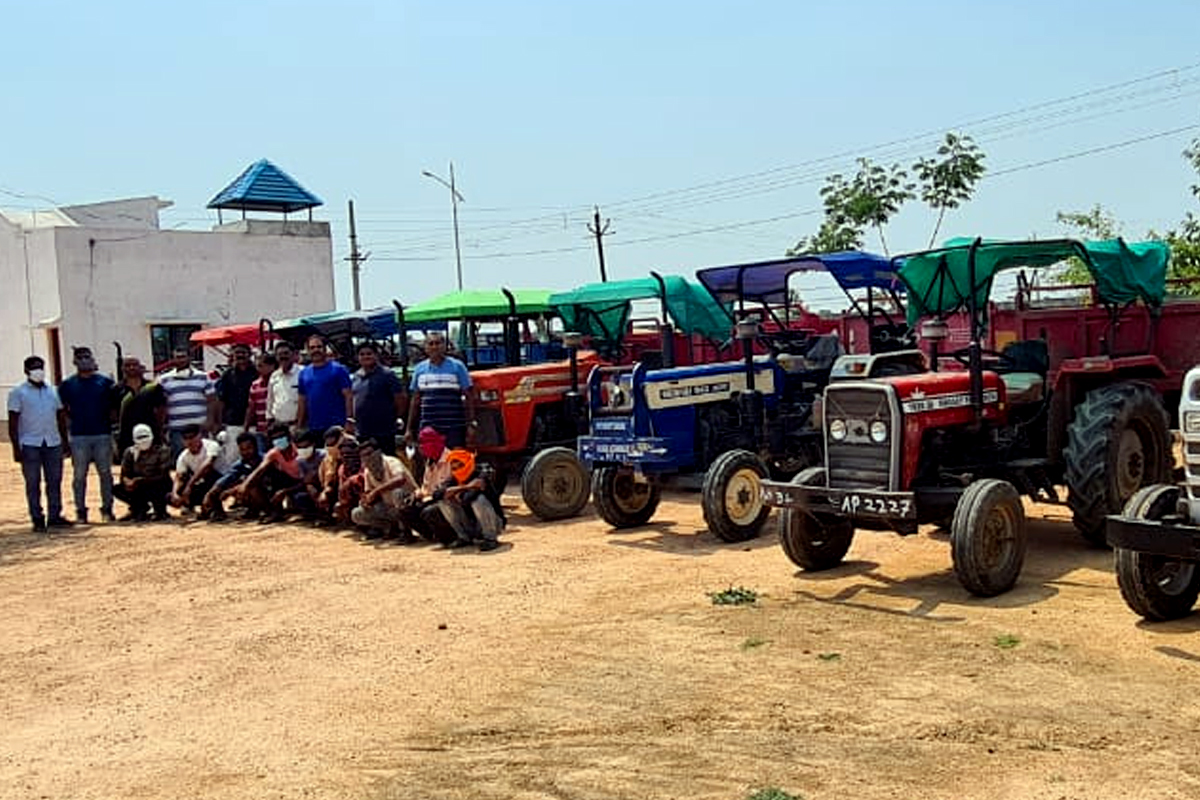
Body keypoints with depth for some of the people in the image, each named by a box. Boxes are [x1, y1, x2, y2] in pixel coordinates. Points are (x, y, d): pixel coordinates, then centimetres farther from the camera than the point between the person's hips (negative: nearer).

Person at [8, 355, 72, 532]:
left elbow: (61, 417, 18)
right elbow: (13, 422, -2)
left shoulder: (53, 391, 14)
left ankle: (55, 517, 11)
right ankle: (37, 520, 5)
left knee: (55, 481, 5)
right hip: (30, 444, -4)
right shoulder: (18, 392, 1)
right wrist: (16, 448, -9)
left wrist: (65, 441, 12)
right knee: (33, 483, 0)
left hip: (53, 443, 4)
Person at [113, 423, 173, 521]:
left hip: (160, 485, -5)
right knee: (116, 489, -16)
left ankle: (161, 511, -7)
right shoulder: (131, 452, 1)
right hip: (140, 487, 5)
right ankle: (141, 507, 4)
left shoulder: (162, 450, -13)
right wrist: (127, 481, -26)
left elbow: (163, 476, -20)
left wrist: (141, 480, -30)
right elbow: (124, 475, -1)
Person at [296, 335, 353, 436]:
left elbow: (348, 396, -7)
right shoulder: (304, 373, 12)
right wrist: (299, 426, 12)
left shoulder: (338, 369, -2)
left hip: (336, 426, -5)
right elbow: (302, 401, 16)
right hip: (313, 428, 5)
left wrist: (349, 420, -16)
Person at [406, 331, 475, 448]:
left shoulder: (457, 366, 1)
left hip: (454, 427, -3)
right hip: (428, 428, 3)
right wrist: (409, 428, 11)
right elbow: (415, 400, 14)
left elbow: (469, 397, 0)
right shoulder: (420, 369, 10)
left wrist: (471, 424, -8)